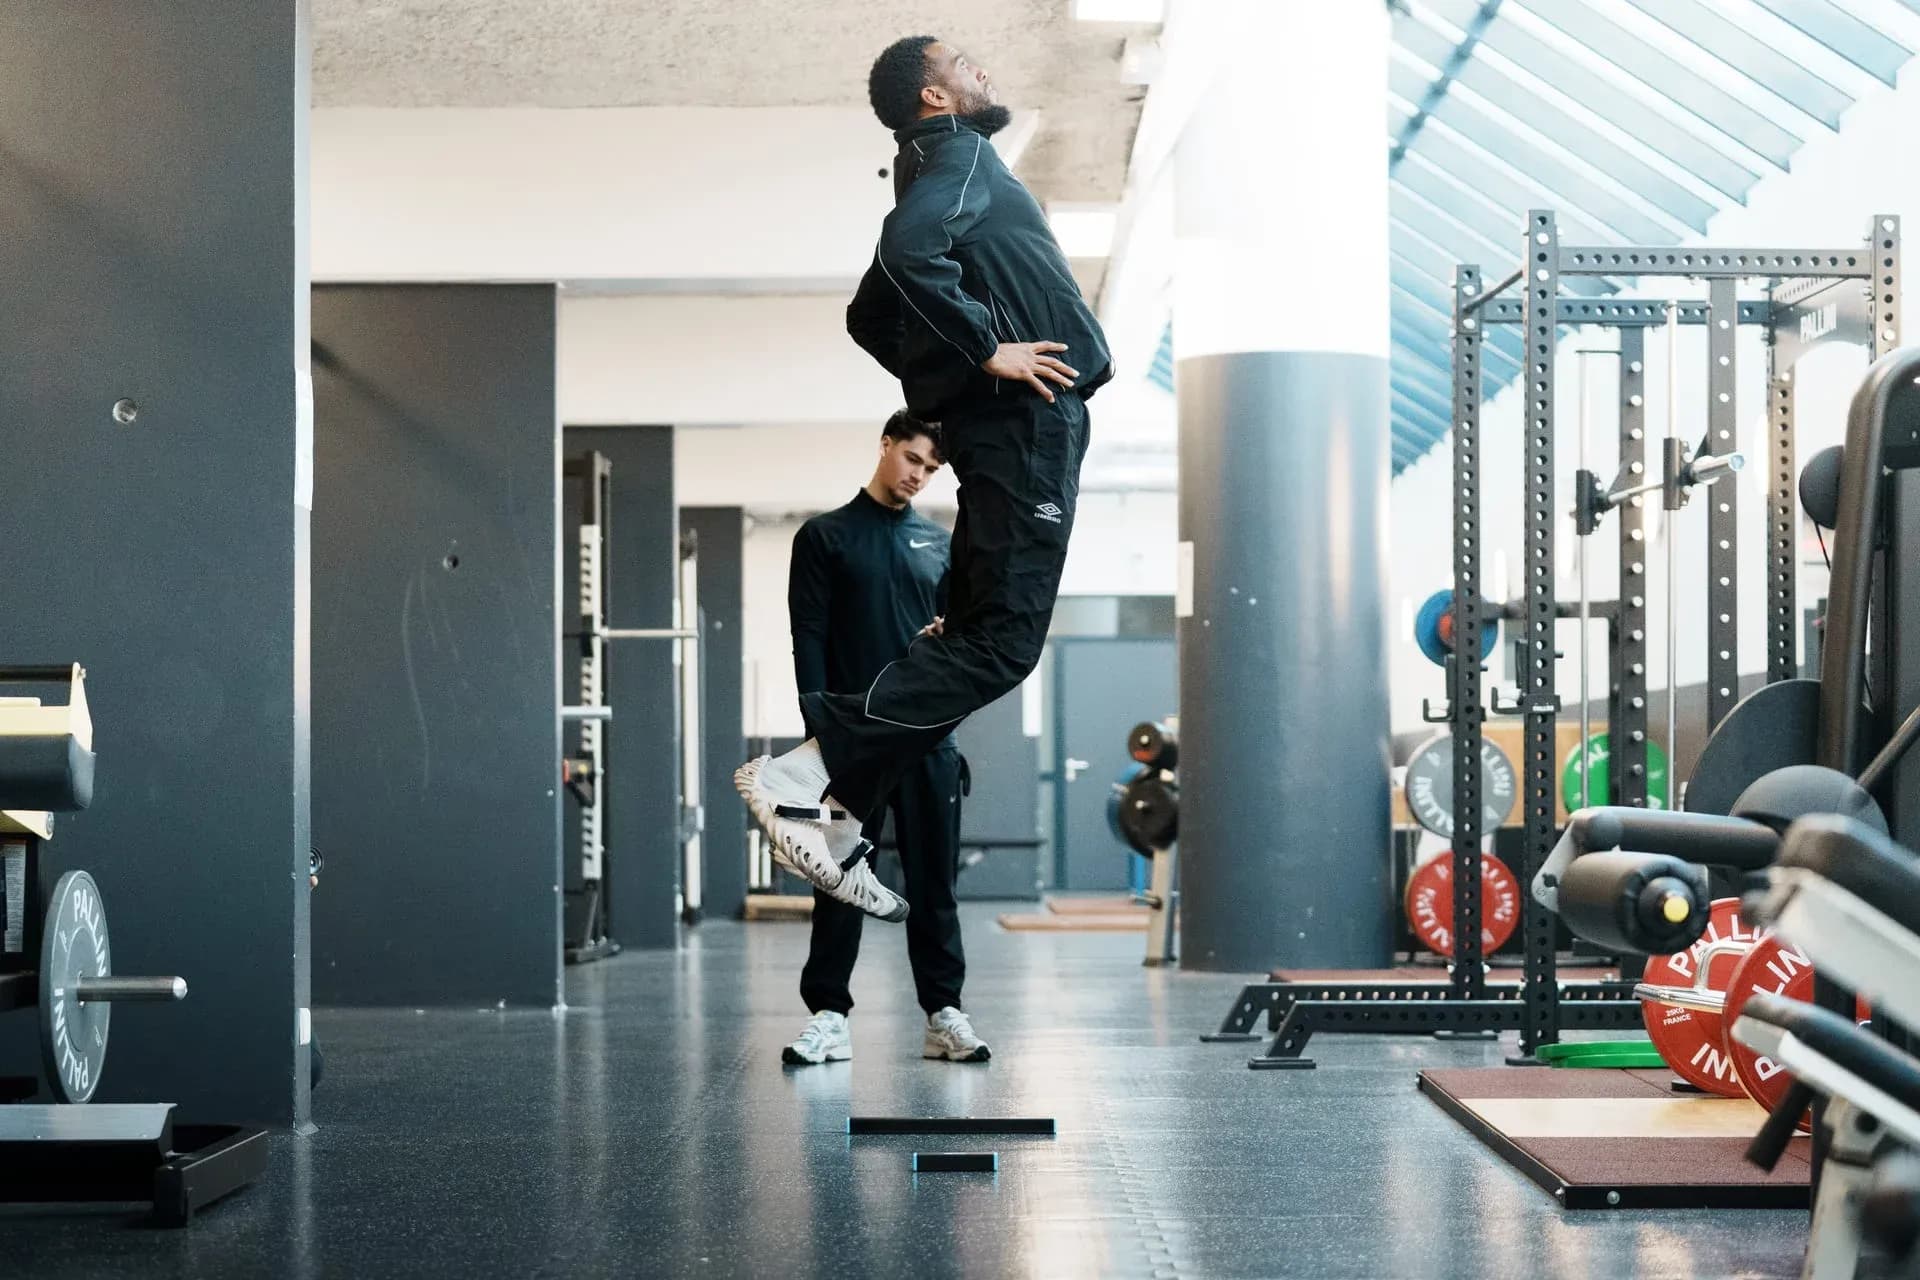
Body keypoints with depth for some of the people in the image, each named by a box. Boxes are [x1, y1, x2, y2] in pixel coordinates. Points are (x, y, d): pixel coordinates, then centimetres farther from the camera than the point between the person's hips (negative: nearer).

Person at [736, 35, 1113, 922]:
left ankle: (836, 823, 6)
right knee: (999, 642, -14)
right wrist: (987, 350, -19)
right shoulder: (961, 153, -4)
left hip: (1003, 425, 10)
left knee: (973, 634, 9)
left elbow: (870, 317, 29)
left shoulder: (938, 173, 24)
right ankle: (802, 775, -19)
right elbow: (911, 247, -26)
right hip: (1026, 417, -10)